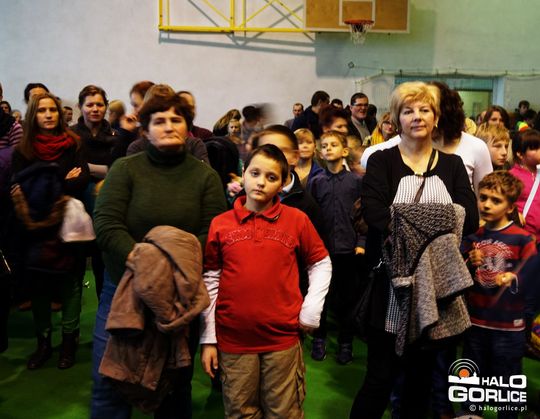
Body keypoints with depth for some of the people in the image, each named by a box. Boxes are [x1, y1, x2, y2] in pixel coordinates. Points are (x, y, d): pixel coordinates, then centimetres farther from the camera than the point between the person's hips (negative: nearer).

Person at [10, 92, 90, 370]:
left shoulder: (73, 144, 2)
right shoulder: (22, 149, 4)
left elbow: (83, 180, -8)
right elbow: (20, 186, -5)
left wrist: (49, 189, -17)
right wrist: (63, 182, -14)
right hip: (36, 227, 1)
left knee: (70, 281, 4)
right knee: (38, 284, 7)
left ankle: (69, 339, 16)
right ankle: (43, 341, 20)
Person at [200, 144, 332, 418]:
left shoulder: (297, 220, -2)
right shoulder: (219, 224, -1)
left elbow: (321, 264, 9)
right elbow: (210, 282, 2)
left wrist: (311, 312, -1)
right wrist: (208, 339, 2)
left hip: (283, 338, 0)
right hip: (232, 340, 1)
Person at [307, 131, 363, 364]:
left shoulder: (355, 181, 0)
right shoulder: (316, 182, 3)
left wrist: (362, 243, -4)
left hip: (347, 248, -1)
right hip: (321, 247, 1)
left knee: (346, 298, 8)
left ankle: (345, 343, 21)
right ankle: (319, 340, 25)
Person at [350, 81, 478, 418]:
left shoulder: (452, 165, 9)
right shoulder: (382, 161, 1)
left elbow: (470, 218, -7)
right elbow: (374, 214, -17)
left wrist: (407, 222, -19)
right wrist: (436, 222, -19)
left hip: (438, 283, 3)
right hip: (394, 281, -3)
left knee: (422, 375, 16)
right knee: (380, 376, 3)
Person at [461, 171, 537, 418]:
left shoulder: (522, 239, -9)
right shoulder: (472, 238, 6)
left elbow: (533, 279, -12)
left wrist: (513, 279, -29)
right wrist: (469, 265, -9)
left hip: (508, 327, -4)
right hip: (475, 323, 5)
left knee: (507, 386, 9)